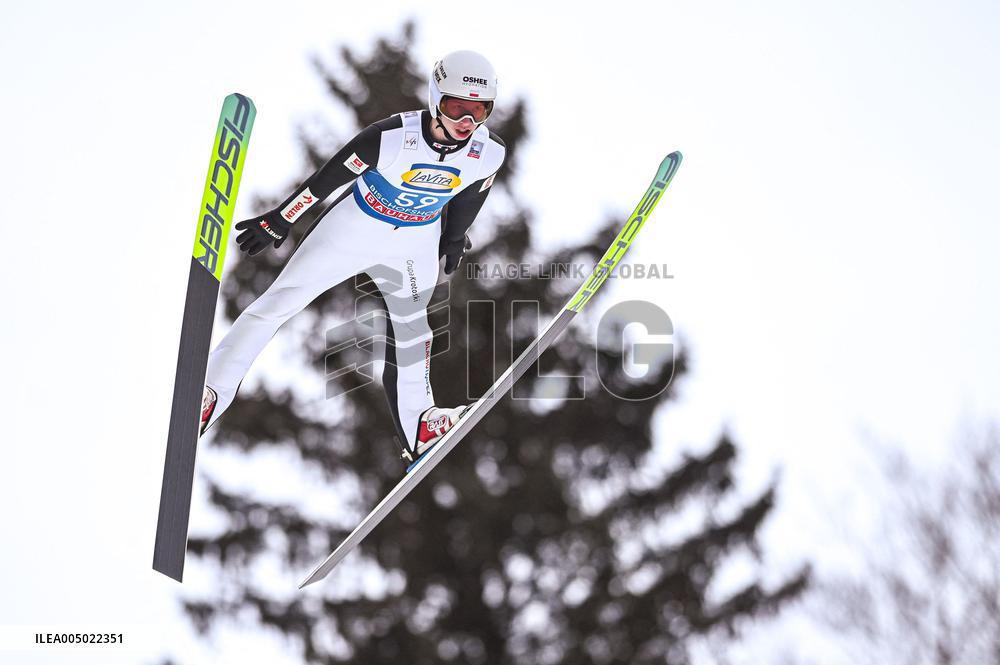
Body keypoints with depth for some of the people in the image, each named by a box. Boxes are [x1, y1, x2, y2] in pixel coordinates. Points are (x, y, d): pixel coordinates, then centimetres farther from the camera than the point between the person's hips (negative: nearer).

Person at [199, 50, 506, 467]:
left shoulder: (489, 154, -20)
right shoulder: (392, 137, -33)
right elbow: (329, 177, -21)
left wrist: (455, 237, 19)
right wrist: (278, 222, -12)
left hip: (416, 243, 3)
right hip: (357, 225, -3)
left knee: (411, 328, 18)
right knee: (280, 300, -4)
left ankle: (417, 427, 34)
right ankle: (211, 391, 3)